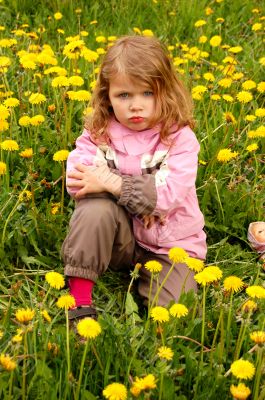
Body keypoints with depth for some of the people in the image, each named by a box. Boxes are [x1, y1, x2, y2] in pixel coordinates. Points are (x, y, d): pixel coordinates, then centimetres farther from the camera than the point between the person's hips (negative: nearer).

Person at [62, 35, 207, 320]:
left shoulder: (180, 139, -12)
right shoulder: (98, 133, -5)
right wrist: (142, 193, -28)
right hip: (118, 236, 2)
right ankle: (79, 300, -24)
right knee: (97, 207, -32)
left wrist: (114, 183, -28)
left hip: (169, 245, -1)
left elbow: (170, 194, -24)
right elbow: (75, 181, -20)